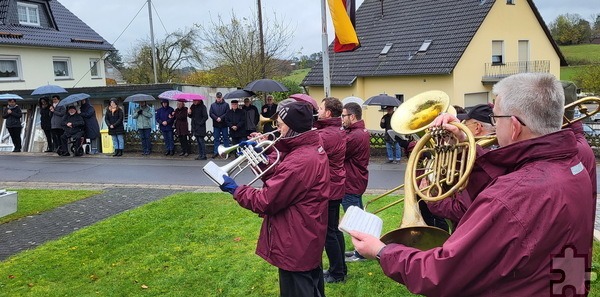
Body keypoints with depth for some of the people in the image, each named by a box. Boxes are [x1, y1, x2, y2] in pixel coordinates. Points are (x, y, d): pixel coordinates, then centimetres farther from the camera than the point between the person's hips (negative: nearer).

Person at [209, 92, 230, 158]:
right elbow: (210, 114, 1)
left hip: (224, 124, -2)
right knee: (216, 138, 6)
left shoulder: (226, 104, 1)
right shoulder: (213, 105, 7)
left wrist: (221, 118, -16)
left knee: (226, 138, 4)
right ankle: (216, 152, 11)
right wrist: (216, 118, -13)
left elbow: (227, 113, -7)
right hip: (216, 124, 2)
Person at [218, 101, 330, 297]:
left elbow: (266, 202, -24)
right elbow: (282, 181, 9)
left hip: (296, 245, -10)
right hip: (308, 239, 10)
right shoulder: (312, 148, 4)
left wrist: (235, 190, -10)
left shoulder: (299, 161, -29)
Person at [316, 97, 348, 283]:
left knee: (328, 232, 3)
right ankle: (340, 268, 30)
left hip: (326, 189, -10)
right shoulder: (339, 131, 10)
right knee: (334, 229, 18)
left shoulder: (325, 135, -22)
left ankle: (337, 273, 14)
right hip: (336, 186, 10)